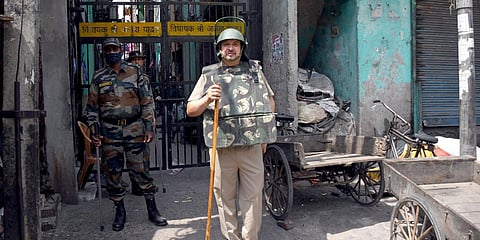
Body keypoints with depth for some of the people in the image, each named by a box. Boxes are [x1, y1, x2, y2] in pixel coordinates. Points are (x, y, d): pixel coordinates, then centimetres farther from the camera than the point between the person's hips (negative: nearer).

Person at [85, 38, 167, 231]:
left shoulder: (135, 73, 4)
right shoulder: (98, 77, 7)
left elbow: (147, 101, 3)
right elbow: (92, 107, 11)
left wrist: (149, 127, -3)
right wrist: (94, 131, 2)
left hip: (135, 128, -1)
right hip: (110, 131, 2)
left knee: (140, 170, 1)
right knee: (112, 171, 6)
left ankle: (152, 210, 14)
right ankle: (120, 212, 21)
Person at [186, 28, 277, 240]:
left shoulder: (255, 70, 11)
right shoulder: (208, 75, 7)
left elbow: (270, 101, 20)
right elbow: (190, 110, 6)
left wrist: (265, 134, 12)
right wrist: (207, 99, -15)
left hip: (252, 145, 1)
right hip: (222, 147, -1)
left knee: (253, 196, 4)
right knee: (225, 197, 6)